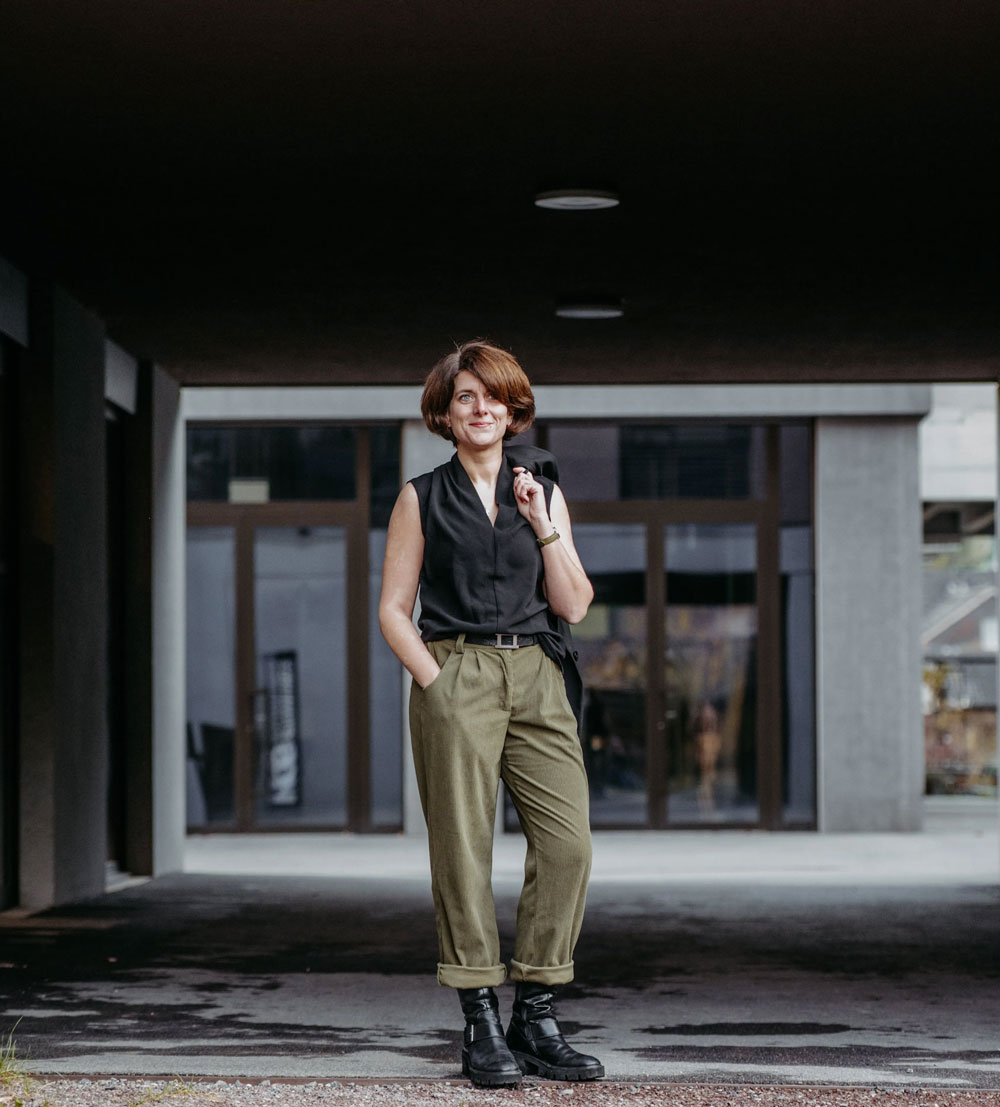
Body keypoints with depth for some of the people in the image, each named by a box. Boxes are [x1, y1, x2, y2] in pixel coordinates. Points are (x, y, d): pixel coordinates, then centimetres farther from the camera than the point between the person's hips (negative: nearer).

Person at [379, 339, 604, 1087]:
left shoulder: (543, 495, 15)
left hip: (536, 679, 3)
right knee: (463, 848, -7)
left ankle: (537, 1022, -1)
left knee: (568, 841, -9)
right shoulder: (423, 499, 9)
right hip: (455, 675, -3)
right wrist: (437, 682, -8)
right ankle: (483, 1028, -1)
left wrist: (543, 526, -2)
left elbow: (573, 605, 9)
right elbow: (393, 609, 5)